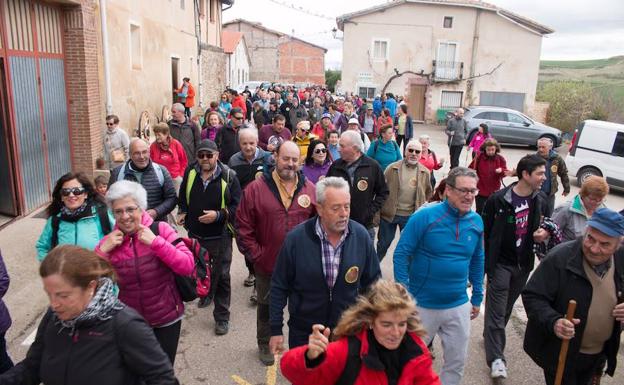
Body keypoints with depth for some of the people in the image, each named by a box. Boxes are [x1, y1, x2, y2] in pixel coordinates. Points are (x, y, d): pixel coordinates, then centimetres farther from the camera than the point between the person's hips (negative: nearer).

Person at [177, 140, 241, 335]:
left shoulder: (228, 176, -14)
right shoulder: (190, 172, -2)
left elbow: (237, 206, -11)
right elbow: (183, 196, 17)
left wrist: (218, 215, -23)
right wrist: (182, 212, 6)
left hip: (220, 236, -4)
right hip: (195, 233, 4)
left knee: (222, 277, 3)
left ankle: (222, 317, 17)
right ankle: (206, 294, 54)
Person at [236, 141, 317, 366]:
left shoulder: (310, 189, -3)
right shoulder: (255, 189, -9)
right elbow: (243, 227, -7)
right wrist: (255, 255, -10)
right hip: (267, 263, -1)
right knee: (266, 306, 20)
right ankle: (264, 345, 43)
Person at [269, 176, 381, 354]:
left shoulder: (361, 236, -11)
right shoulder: (295, 239, -17)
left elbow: (372, 282, 1)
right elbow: (279, 287, -7)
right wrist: (276, 330, -5)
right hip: (303, 332, -1)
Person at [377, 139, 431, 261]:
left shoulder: (425, 172, -1)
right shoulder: (392, 168, -7)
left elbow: (428, 193, 11)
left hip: (411, 216, 1)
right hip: (389, 213, -1)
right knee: (384, 243, 14)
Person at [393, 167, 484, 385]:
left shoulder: (476, 222, -2)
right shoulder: (425, 216, -18)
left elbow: (477, 261, 11)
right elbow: (401, 254, -15)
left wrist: (477, 297, 14)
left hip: (459, 306, 4)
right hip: (421, 305, -4)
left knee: (456, 363, 18)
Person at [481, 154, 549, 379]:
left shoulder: (540, 200, 1)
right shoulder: (498, 199, -15)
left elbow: (542, 226, 17)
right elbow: (484, 230, -12)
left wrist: (543, 234, -8)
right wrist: (484, 262, -14)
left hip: (523, 264, 6)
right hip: (500, 263, -5)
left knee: (506, 309, 19)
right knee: (496, 310, -2)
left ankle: (490, 337, 40)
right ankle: (496, 357, 5)